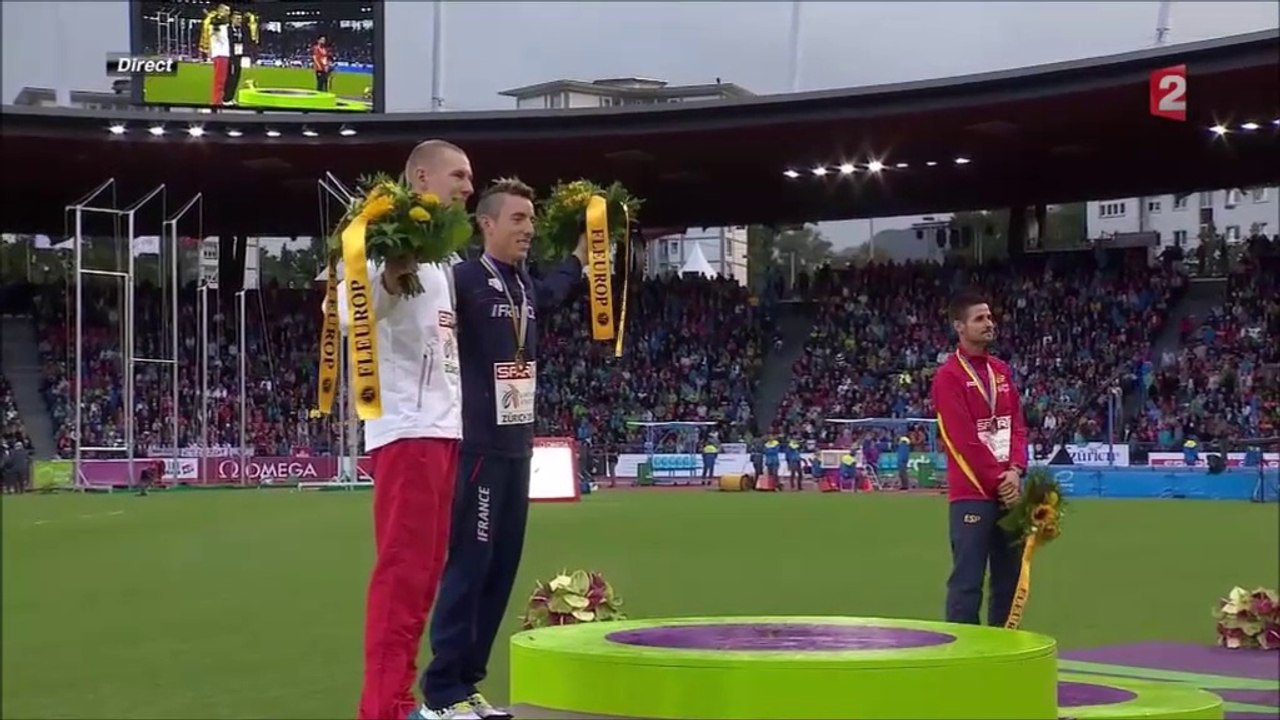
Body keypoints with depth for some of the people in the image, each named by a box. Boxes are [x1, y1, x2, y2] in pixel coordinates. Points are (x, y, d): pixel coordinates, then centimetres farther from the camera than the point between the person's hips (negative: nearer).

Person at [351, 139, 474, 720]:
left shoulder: (444, 255, 22)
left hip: (446, 428, 10)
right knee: (403, 569, -11)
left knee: (426, 569, 10)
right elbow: (349, 314, -22)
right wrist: (389, 279, -39)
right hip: (408, 428, -9)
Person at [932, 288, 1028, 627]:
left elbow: (1016, 424, 11)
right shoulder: (949, 376, -9)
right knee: (967, 583, -7)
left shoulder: (1001, 370, 14)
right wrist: (996, 481, -12)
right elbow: (964, 439, -13)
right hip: (972, 493, -7)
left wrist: (1014, 471, -5)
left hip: (1008, 489, 7)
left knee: (1009, 580, 10)